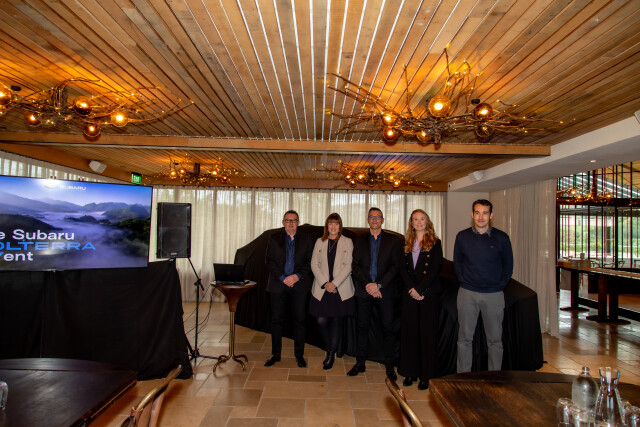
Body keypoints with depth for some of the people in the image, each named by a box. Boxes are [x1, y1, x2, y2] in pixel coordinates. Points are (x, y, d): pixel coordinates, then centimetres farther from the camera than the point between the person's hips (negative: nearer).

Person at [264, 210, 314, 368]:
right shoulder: (274, 239, 7)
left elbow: (309, 262, 3)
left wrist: (297, 276, -11)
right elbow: (269, 261, 1)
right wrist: (282, 278, -10)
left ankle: (299, 354, 19)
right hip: (278, 285, 0)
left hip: (299, 285, 0)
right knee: (276, 320, 6)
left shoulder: (306, 240, 8)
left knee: (299, 320, 4)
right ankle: (275, 354, 22)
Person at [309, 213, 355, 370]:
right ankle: (329, 349, 24)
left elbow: (348, 266, -2)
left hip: (341, 290, -1)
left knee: (337, 321, 3)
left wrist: (334, 283, -12)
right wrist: (325, 283, -8)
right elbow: (314, 264, 5)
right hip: (322, 289, 1)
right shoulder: (319, 242, 10)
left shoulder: (347, 242, 5)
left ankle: (331, 355, 19)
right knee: (321, 321, -2)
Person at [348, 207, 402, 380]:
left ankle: (390, 366, 17)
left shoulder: (393, 240, 4)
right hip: (364, 290, 2)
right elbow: (355, 266, 4)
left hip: (385, 290, -1)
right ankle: (360, 363, 22)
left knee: (388, 328, 3)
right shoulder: (359, 241, 10)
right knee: (362, 327, 8)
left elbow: (395, 266, -3)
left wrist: (378, 284, -12)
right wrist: (367, 284, -10)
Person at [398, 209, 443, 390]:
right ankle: (410, 372, 19)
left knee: (427, 333, 2)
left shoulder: (435, 243, 0)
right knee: (409, 331, 7)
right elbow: (403, 269, 5)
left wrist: (419, 289, -13)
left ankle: (426, 375, 13)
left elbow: (435, 270, -8)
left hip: (429, 293, -3)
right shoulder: (407, 243, 11)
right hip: (410, 293, 4)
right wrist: (411, 289, -8)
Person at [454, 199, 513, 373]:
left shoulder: (501, 238, -2)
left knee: (495, 339, 8)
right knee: (464, 338, 7)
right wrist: (464, 282, 4)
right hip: (467, 293, 1)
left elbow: (508, 265, 8)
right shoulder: (462, 236, 1)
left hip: (494, 295, 0)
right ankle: (463, 376, 20)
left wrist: (499, 285, 2)